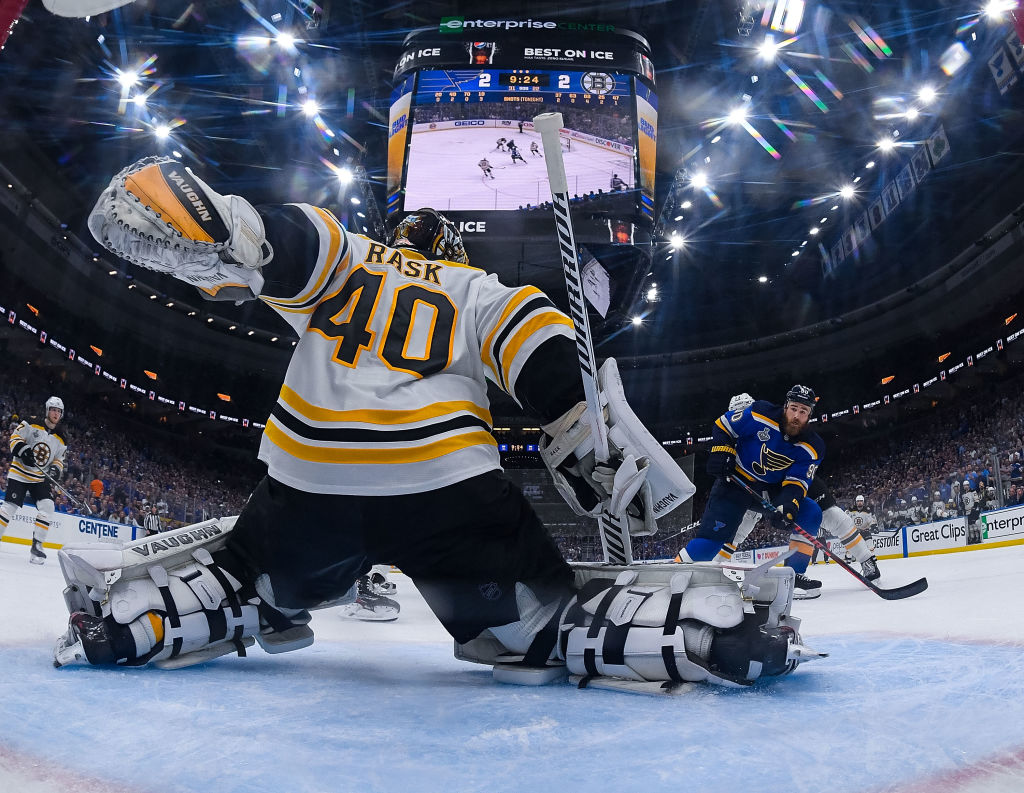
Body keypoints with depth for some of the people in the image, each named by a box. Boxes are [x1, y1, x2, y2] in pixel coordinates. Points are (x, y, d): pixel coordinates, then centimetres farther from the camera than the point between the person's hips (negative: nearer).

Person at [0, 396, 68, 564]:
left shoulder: (61, 438, 6)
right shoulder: (32, 423, -5)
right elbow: (15, 437, -4)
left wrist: (57, 468, -7)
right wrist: (23, 450, -21)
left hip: (40, 478, 4)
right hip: (19, 473, -4)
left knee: (47, 507, -11)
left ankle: (36, 546, -4)